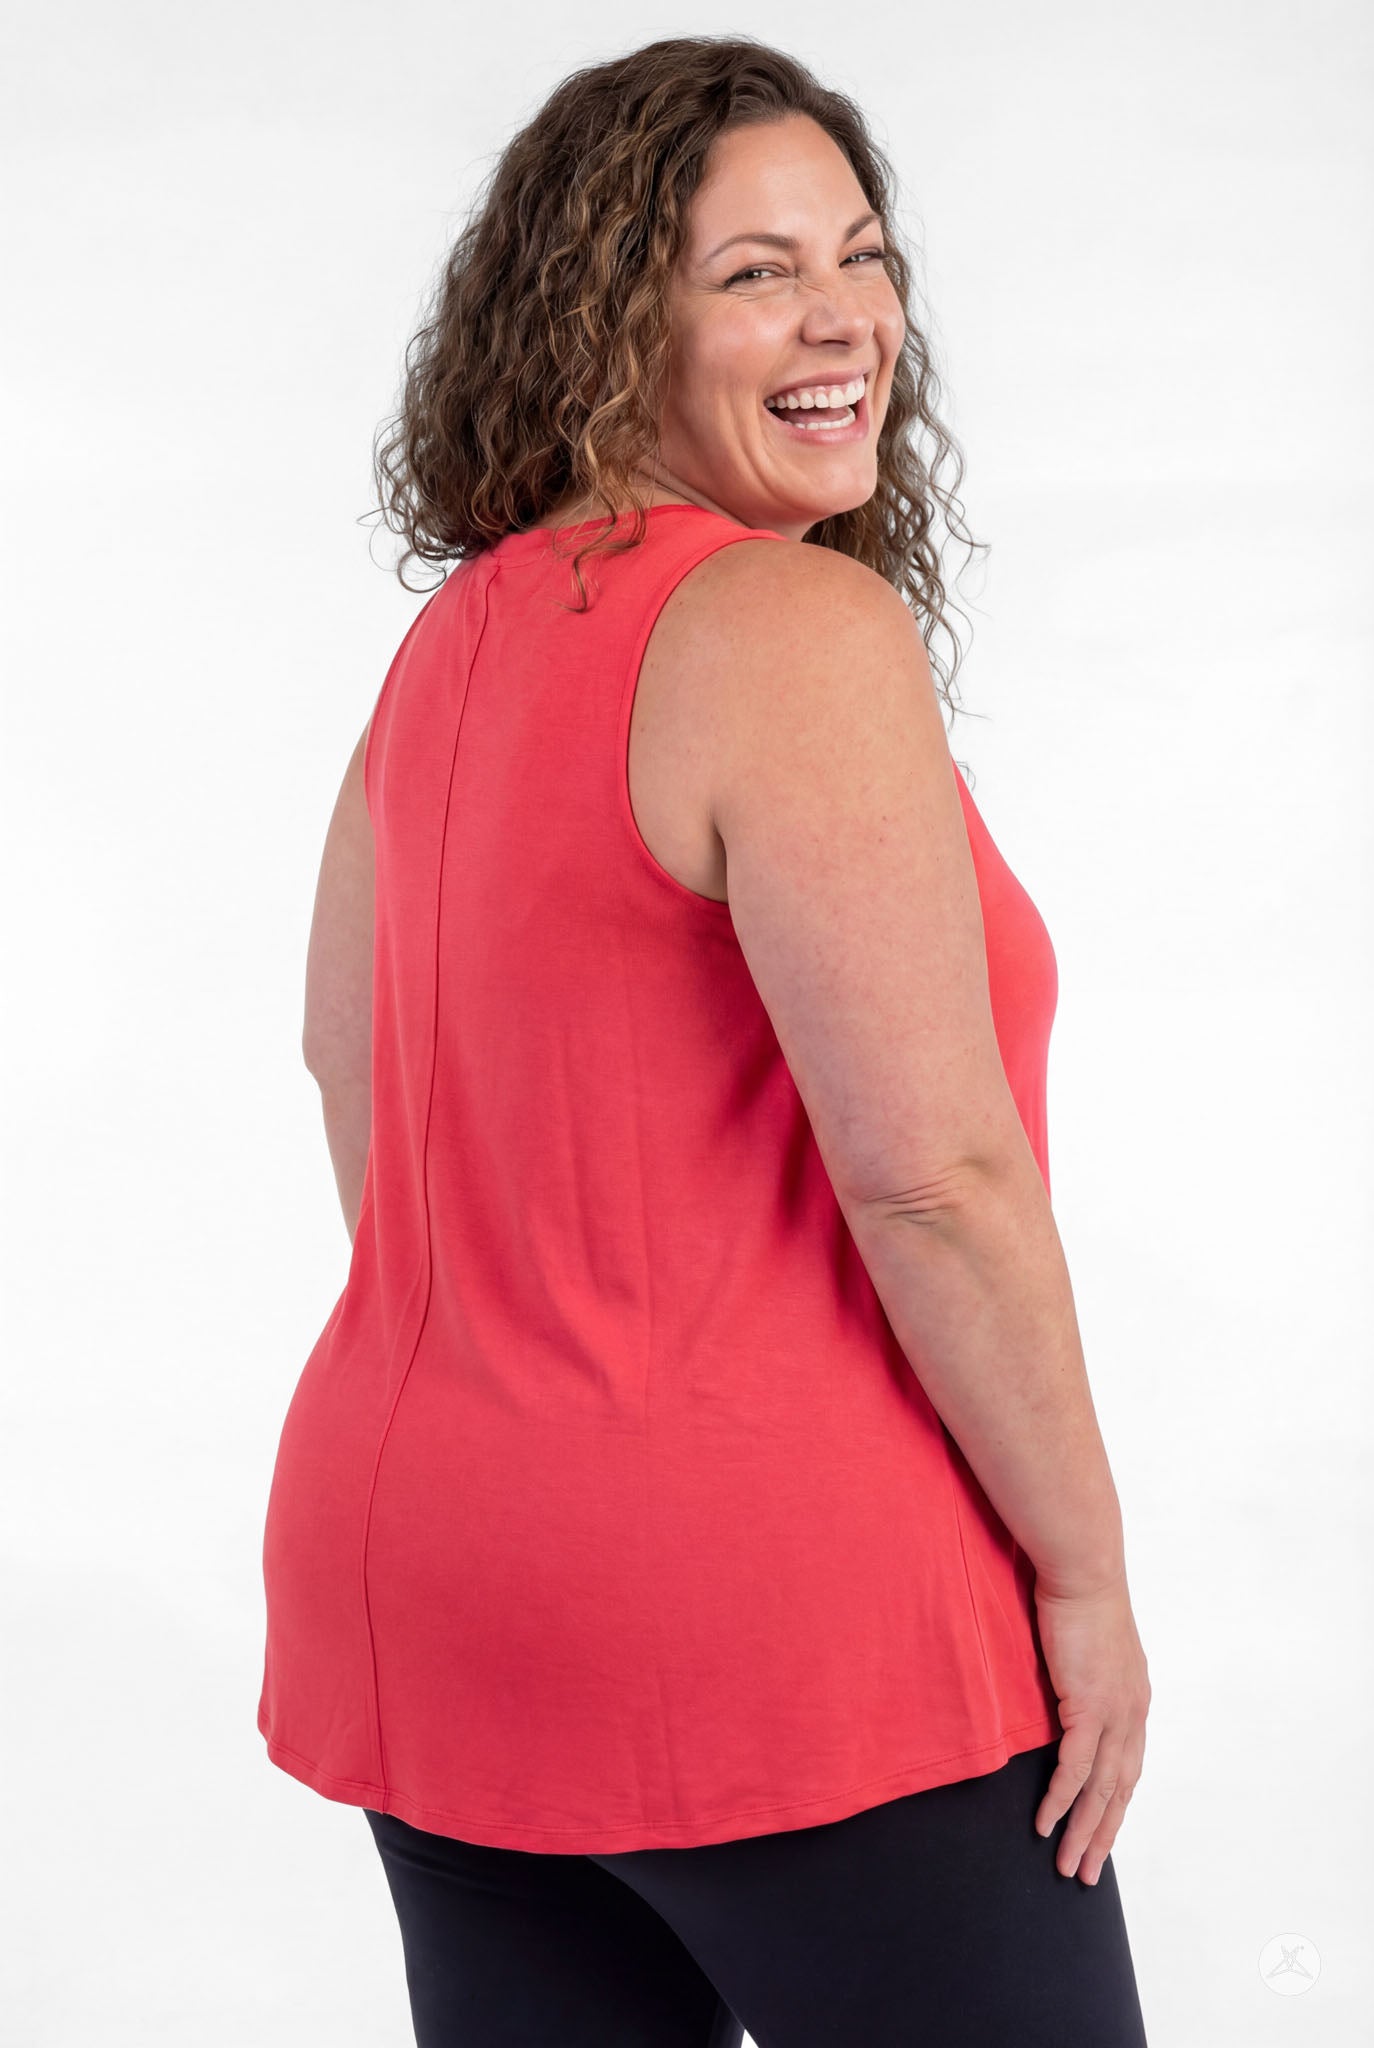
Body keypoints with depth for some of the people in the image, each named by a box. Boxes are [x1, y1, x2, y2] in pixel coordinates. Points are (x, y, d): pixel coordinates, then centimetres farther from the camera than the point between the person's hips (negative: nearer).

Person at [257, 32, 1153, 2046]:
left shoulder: (453, 636, 9)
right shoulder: (803, 630, -16)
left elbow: (350, 1051, 20)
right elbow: (935, 1170, -21)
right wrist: (1087, 1573, -11)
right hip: (776, 1611, -8)